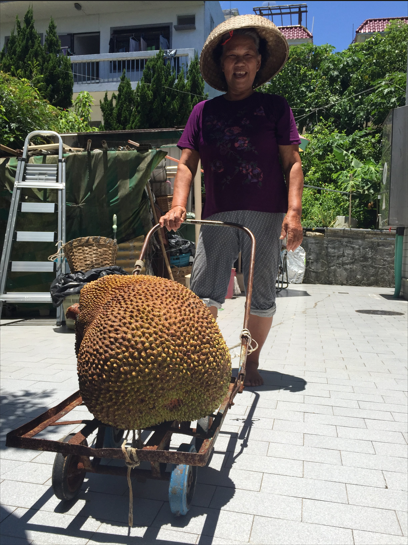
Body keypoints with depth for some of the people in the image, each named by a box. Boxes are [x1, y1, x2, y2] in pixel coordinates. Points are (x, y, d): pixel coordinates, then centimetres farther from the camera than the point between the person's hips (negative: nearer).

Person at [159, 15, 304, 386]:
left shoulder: (275, 107, 10)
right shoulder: (204, 111, 14)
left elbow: (292, 162, 3)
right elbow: (187, 163, 8)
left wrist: (294, 211, -11)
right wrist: (178, 206, -9)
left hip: (266, 215, -1)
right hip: (217, 216, 1)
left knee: (261, 296, 3)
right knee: (204, 292, -5)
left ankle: (252, 362, 21)